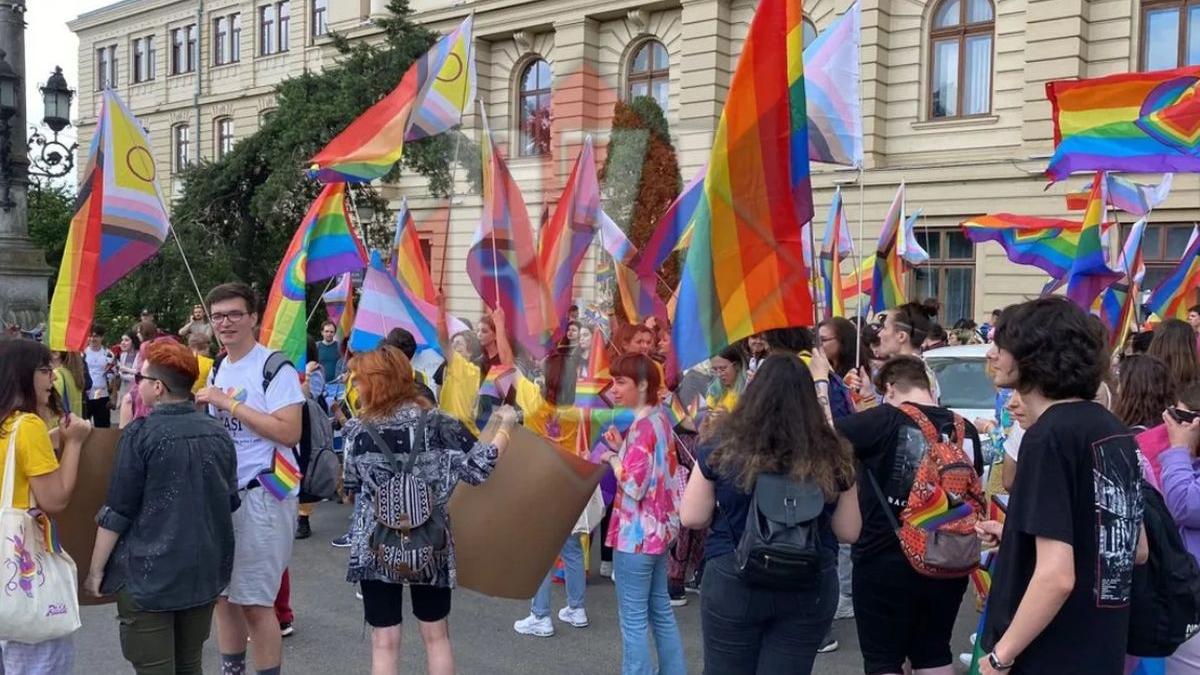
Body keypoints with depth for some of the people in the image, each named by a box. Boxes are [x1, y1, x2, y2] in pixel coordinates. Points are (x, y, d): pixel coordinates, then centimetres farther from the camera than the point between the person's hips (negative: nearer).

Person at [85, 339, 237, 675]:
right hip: (206, 569, 5)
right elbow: (230, 502, 12)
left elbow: (117, 512, -10)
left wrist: (96, 569, -1)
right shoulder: (218, 433, 2)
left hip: (151, 573, -5)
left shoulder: (140, 434, -12)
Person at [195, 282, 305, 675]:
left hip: (262, 495, -8)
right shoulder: (217, 370, 13)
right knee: (223, 594, 14)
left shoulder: (275, 368, -11)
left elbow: (289, 432, -22)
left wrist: (230, 403, -20)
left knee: (255, 602, -4)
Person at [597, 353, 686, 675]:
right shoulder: (659, 418, 9)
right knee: (660, 608, 18)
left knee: (633, 618, -2)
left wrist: (612, 457, -9)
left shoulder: (642, 426, -20)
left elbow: (634, 485, -24)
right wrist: (621, 449, 6)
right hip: (657, 528, 10)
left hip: (637, 533, -10)